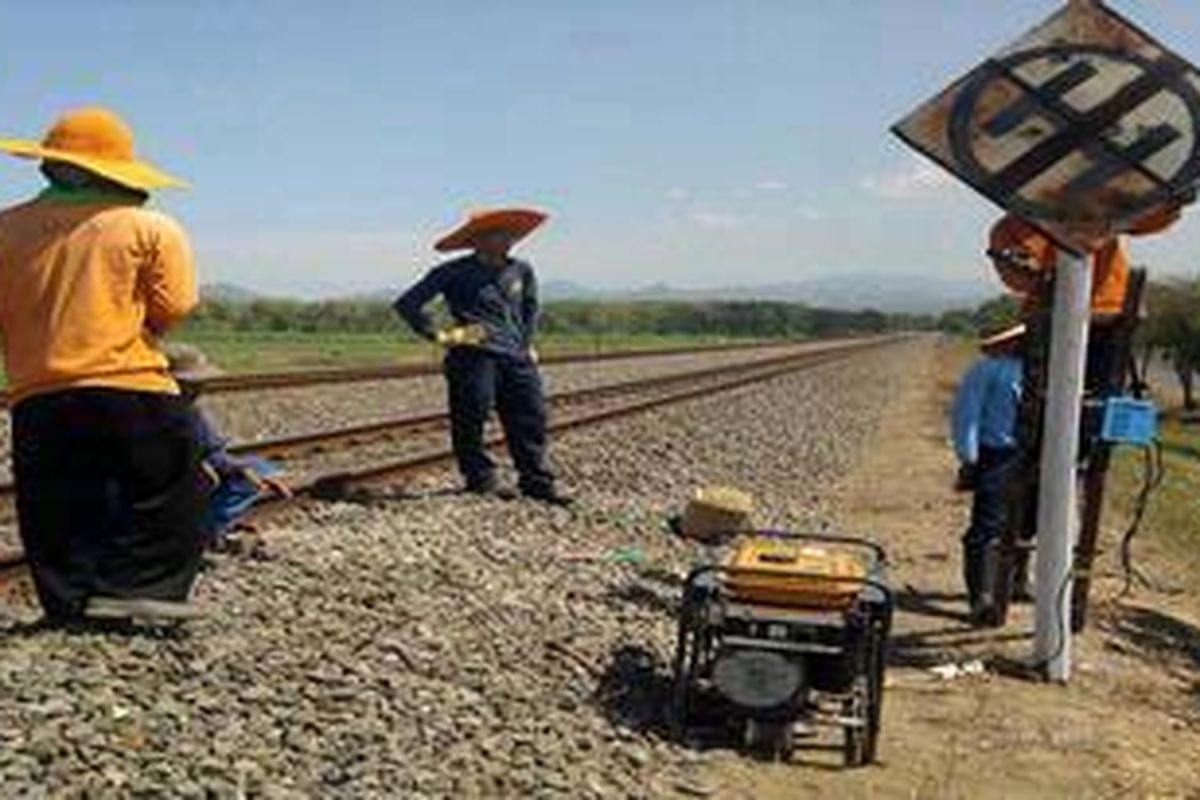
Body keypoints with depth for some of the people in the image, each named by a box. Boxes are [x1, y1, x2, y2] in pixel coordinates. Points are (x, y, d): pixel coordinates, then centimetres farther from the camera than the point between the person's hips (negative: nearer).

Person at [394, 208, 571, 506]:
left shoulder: (521, 271, 13)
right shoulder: (454, 273, -2)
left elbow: (531, 307, 33)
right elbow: (407, 304, 0)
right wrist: (436, 335, -4)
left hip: (516, 358, 5)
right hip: (475, 358, -5)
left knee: (531, 416, 3)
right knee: (471, 419, 0)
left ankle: (536, 481, 12)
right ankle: (480, 478, 15)